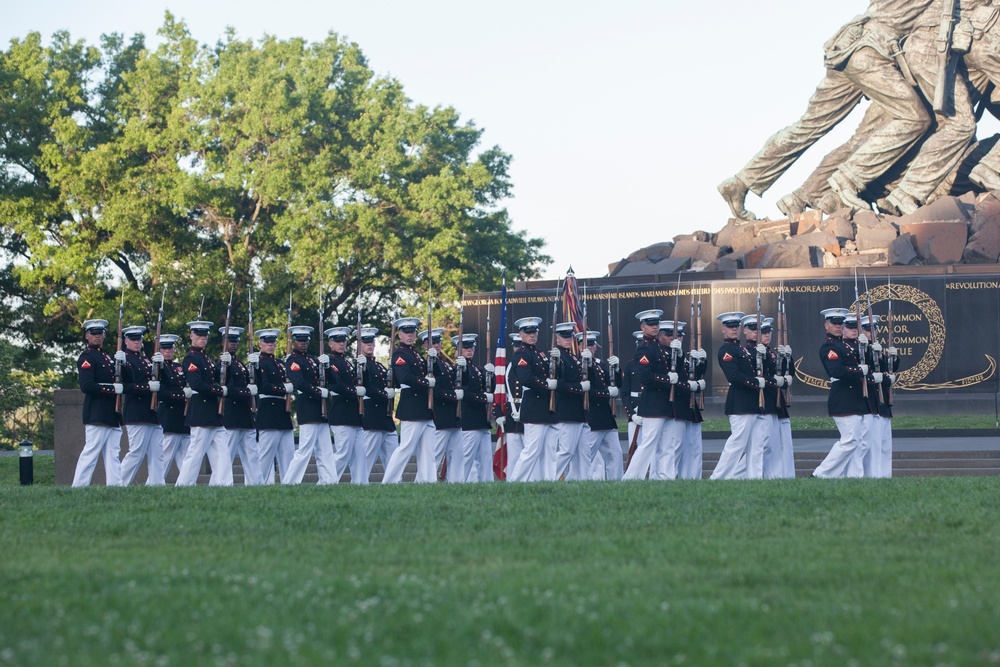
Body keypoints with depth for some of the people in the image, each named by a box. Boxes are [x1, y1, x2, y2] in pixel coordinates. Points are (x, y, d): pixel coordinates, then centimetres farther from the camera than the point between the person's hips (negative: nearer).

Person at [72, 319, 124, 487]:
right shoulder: (86, 358, -6)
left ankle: (115, 486, 3)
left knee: (113, 454, 5)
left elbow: (120, 382, 22)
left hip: (112, 415, 9)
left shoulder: (107, 357, 21)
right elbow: (86, 386, -18)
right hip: (97, 415, -9)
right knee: (91, 451, -10)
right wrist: (113, 389, -17)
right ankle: (78, 487, -9)